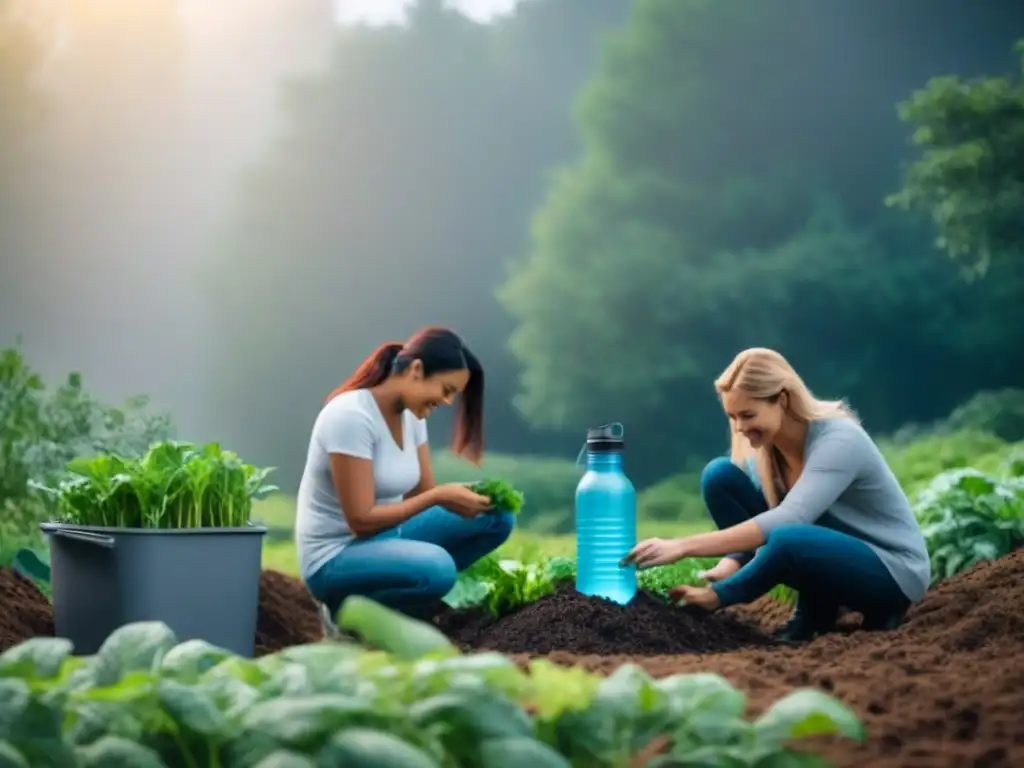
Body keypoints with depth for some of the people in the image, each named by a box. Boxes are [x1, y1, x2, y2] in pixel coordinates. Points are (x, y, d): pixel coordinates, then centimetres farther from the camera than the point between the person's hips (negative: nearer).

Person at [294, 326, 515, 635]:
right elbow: (361, 520, -24)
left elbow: (423, 494, 8)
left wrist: (468, 495, -12)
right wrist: (438, 497, -24)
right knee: (437, 567, -36)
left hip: (385, 538, 9)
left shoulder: (411, 414, 4)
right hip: (336, 557, -9)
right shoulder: (352, 416, -23)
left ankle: (381, 597, 3)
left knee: (495, 517, -1)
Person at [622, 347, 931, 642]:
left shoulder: (838, 440, -28)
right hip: (828, 552, 8)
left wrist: (684, 546, -44)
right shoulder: (764, 443, -6)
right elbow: (754, 524, -4)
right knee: (720, 477, -10)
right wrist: (726, 567, -27)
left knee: (788, 541, -40)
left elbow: (787, 520, -40)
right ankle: (815, 603, -6)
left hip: (893, 569, -8)